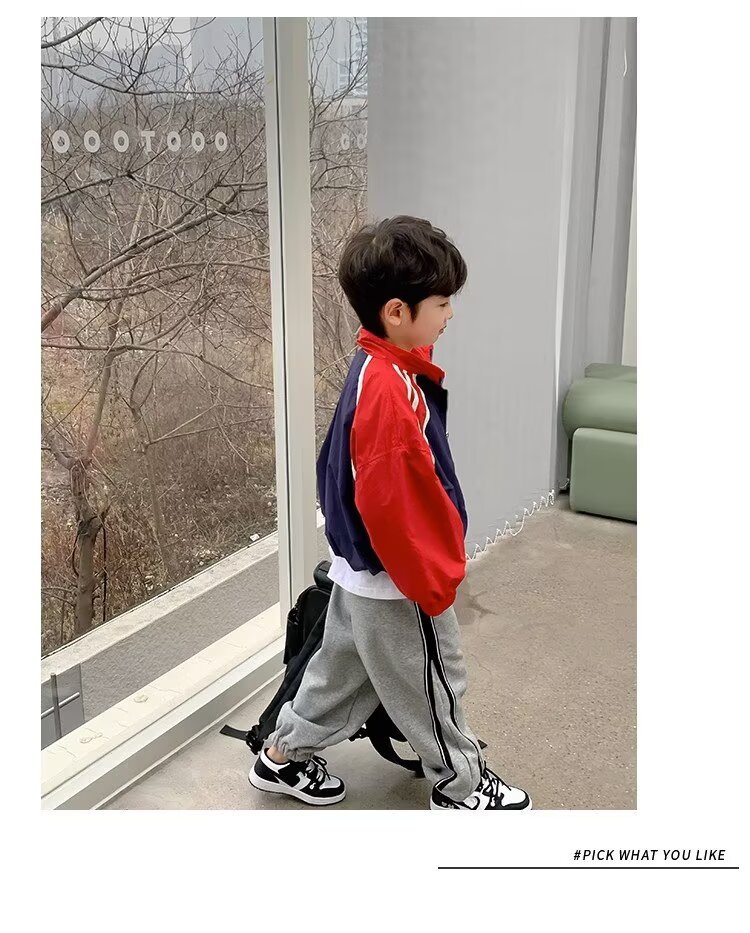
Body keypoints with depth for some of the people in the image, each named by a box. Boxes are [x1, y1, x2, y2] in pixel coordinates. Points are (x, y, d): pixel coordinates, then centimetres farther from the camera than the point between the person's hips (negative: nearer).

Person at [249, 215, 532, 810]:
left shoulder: (377, 370, 2)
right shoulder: (390, 390, -29)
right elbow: (393, 506, -29)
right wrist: (434, 583, -18)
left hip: (363, 572, 9)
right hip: (399, 584, -9)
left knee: (345, 667, 24)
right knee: (434, 688, 11)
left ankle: (283, 756, 40)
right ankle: (462, 787, 33)